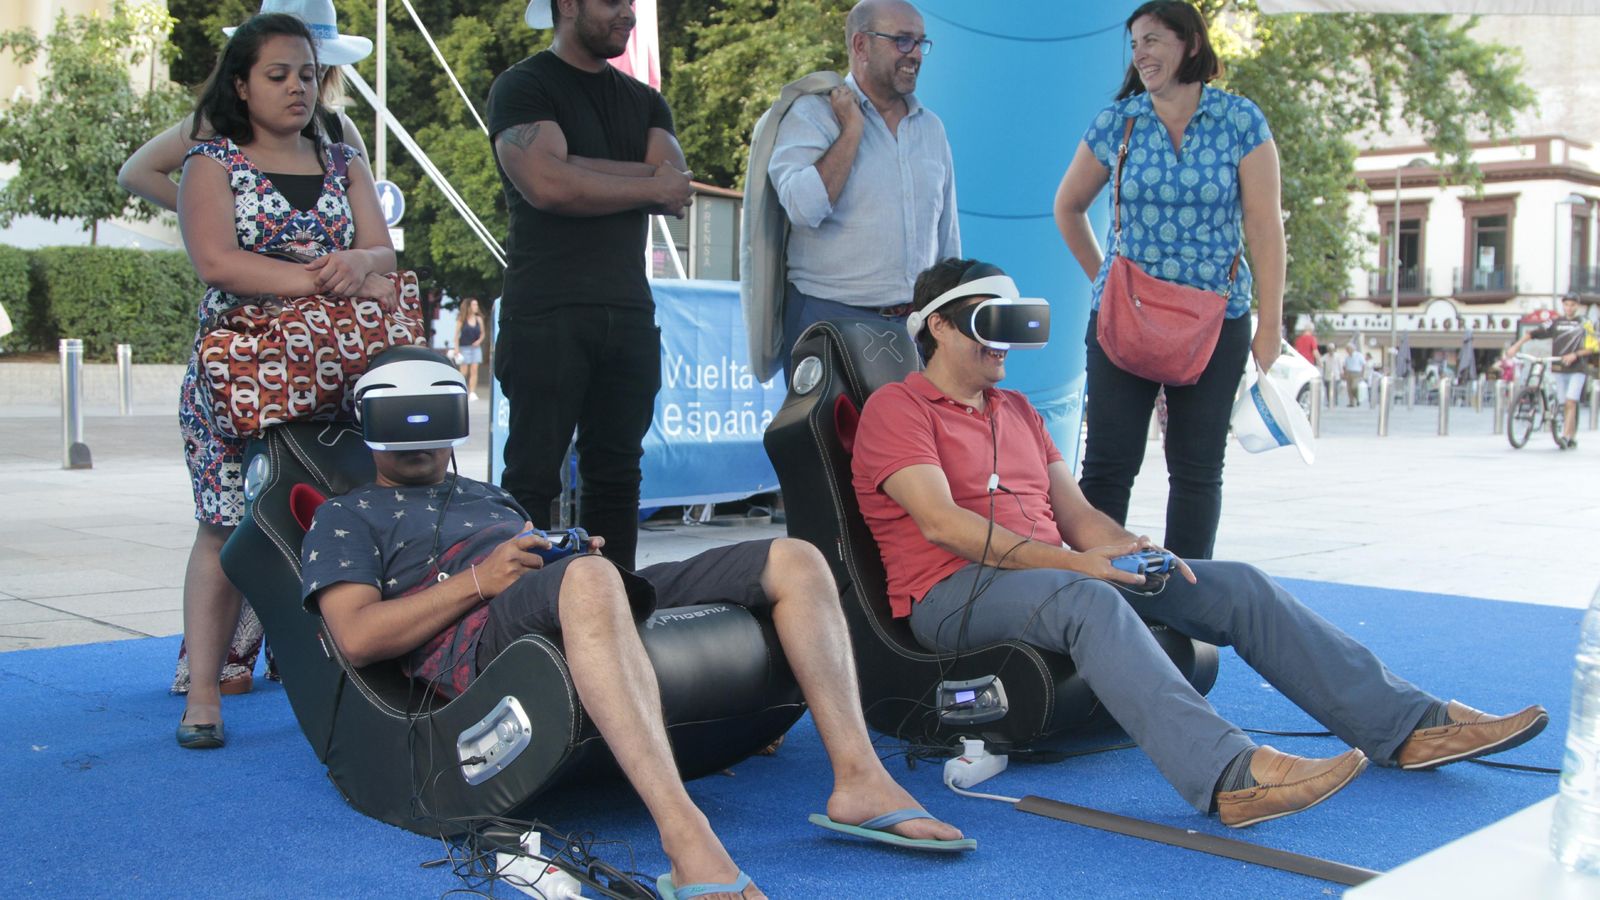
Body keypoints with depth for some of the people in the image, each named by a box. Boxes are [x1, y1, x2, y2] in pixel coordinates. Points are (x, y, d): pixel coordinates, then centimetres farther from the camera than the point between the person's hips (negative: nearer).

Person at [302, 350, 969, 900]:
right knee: (589, 578, -44)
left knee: (793, 558, -7)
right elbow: (358, 638, 4)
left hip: (605, 601, 7)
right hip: (482, 638, -7)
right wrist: (480, 581, -4)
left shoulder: (490, 497, 41)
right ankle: (687, 841, -56)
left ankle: (859, 778, -20)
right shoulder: (345, 517, 22)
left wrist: (574, 549, 8)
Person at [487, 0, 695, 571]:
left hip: (630, 311, 6)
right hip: (546, 313, -6)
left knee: (617, 474, 7)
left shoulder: (644, 102, 18)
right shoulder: (523, 86, 0)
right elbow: (547, 186, -17)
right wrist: (648, 184, -6)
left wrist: (577, 168, -11)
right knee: (533, 476, -4)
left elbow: (677, 190, 1)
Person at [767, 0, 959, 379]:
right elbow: (804, 207, -20)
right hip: (830, 319, -5)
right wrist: (851, 131, -12)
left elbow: (948, 236, 19)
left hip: (916, 324, 5)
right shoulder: (812, 115, -2)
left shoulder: (931, 127, 14)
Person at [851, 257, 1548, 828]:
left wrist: (1134, 550, -6)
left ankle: (1407, 726, -4)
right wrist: (1072, 562, -21)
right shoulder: (896, 407, -2)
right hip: (954, 595, -8)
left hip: (1057, 572, 8)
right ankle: (1228, 775, -56)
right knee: (1090, 602, -39)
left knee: (1235, 585, -4)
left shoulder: (1016, 411, 24)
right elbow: (942, 523, -16)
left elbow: (1077, 514, 17)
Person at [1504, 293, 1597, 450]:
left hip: (1578, 369, -3)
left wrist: (1575, 355, -20)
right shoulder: (1556, 323, 8)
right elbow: (1534, 333, -2)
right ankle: (1572, 439, 15)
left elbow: (1591, 348, -4)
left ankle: (1565, 437, -20)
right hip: (1560, 369, 3)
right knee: (1564, 405, 5)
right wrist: (1516, 345, -14)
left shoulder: (1585, 324, 2)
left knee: (1571, 403, -16)